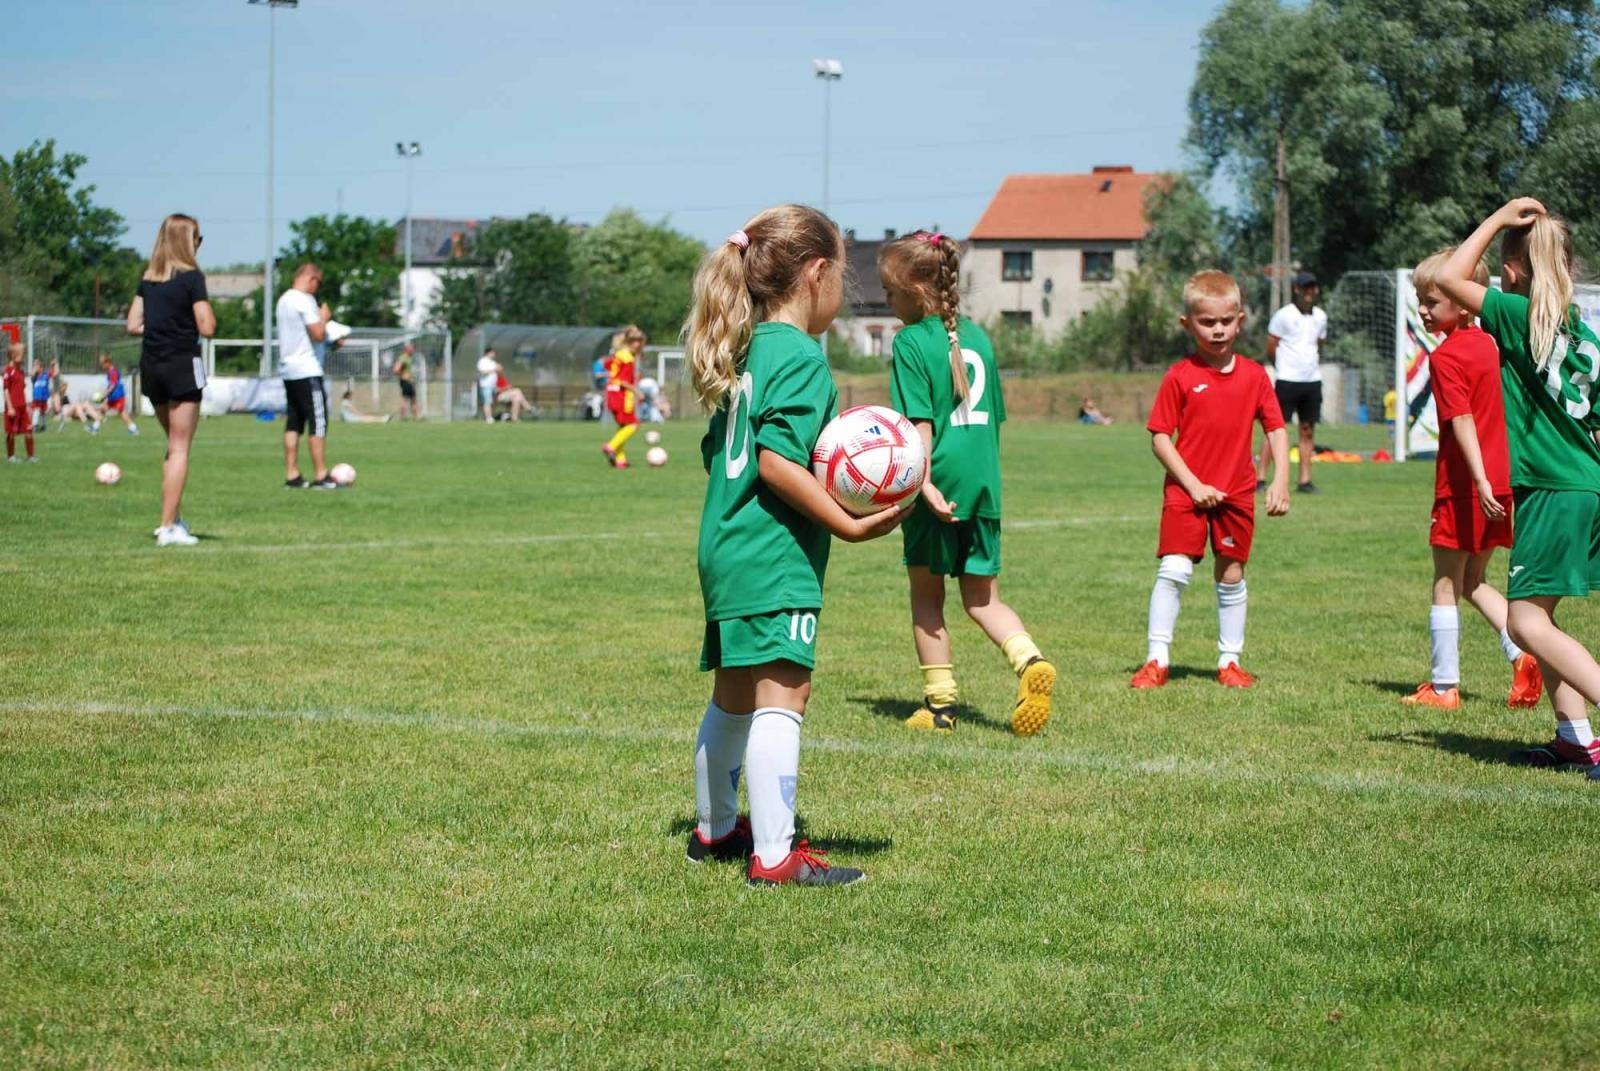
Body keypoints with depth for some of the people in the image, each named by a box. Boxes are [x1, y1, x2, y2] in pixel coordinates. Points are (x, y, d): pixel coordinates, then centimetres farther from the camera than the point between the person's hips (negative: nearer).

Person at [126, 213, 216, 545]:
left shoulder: (147, 278, 8)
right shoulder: (191, 277, -10)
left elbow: (133, 325, 7)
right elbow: (207, 328, -15)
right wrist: (207, 311, 5)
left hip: (151, 366, 6)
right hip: (182, 366, -6)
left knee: (174, 444, 20)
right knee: (180, 448, -2)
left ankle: (173, 518, 21)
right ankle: (168, 527, -6)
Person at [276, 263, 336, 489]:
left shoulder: (284, 299, 15)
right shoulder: (305, 300, -13)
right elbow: (318, 335, -17)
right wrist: (323, 317, 0)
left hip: (288, 369, 9)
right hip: (307, 369, -9)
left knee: (293, 423, 9)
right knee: (318, 423, -6)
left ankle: (292, 475, 8)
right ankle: (321, 477, -8)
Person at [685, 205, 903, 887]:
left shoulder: (745, 350, 14)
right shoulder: (800, 356, -13)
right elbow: (777, 460, -22)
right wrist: (847, 524, -20)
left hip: (726, 549, 10)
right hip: (776, 557, -10)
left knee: (734, 695, 22)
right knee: (781, 695, -10)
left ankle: (715, 829, 36)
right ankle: (774, 856, -13)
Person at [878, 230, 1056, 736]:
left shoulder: (911, 342, -8)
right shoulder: (978, 337, 11)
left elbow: (920, 421, -16)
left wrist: (925, 483, -20)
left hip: (939, 483, -6)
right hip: (983, 483, 6)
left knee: (926, 594, 10)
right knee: (982, 597, 13)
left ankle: (940, 702, 13)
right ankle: (1030, 661, -12)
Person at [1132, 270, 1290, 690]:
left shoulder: (1254, 376, 3)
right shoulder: (1180, 376, -6)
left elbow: (1276, 429, 6)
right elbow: (1159, 436, -6)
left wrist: (1280, 482, -5)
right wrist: (1193, 485, -12)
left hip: (1236, 493, 3)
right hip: (1187, 491, -3)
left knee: (1231, 575, 9)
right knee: (1174, 570, -12)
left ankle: (1230, 661, 20)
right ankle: (1157, 660, -7)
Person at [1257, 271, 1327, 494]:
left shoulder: (1320, 317, 11)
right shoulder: (1283, 315, -5)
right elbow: (1270, 350, -1)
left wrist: (1313, 367, 13)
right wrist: (1285, 367, 8)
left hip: (1312, 381, 5)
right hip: (1287, 381, -5)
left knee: (1308, 431, 5)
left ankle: (1305, 480, 8)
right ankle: (1260, 478, -6)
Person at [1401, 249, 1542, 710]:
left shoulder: (1446, 357, -14)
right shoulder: (1488, 344, 10)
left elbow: (1462, 422, -21)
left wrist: (1481, 484, -25)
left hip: (1463, 486, -8)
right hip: (1501, 481, 8)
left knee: (1446, 586, 4)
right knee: (1473, 582, 18)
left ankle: (1443, 686, 8)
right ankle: (1522, 653, 0)